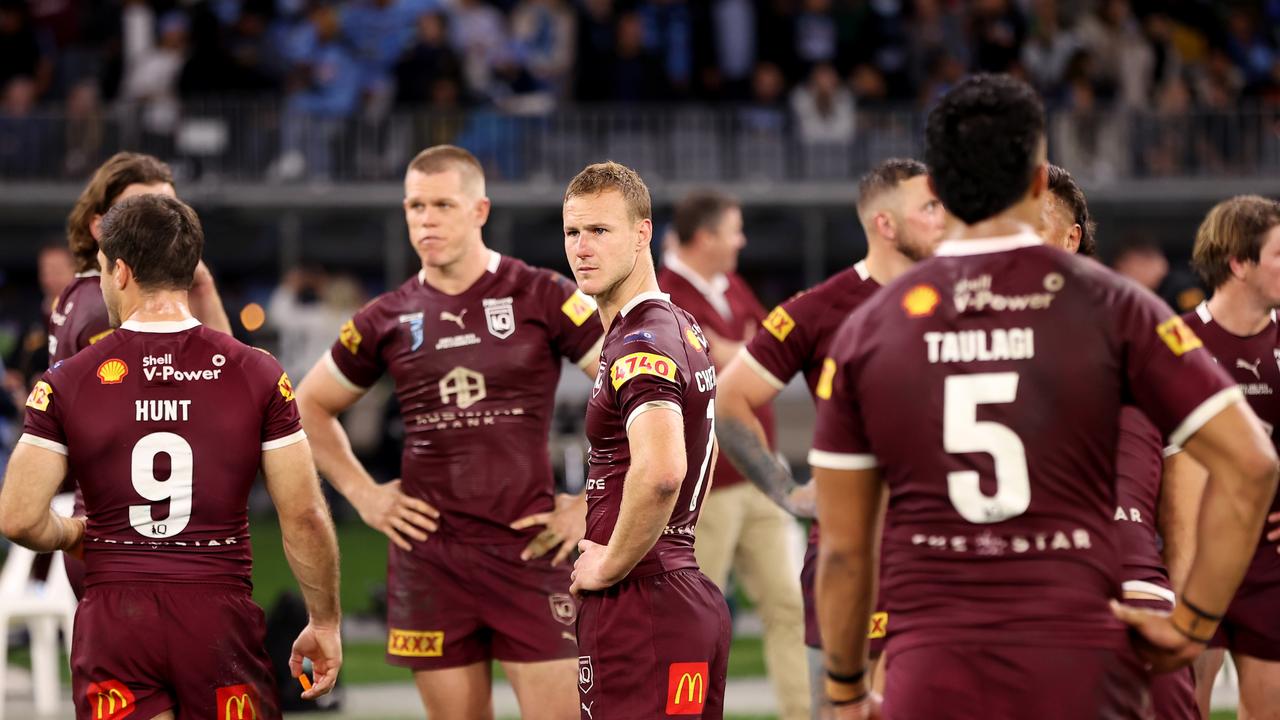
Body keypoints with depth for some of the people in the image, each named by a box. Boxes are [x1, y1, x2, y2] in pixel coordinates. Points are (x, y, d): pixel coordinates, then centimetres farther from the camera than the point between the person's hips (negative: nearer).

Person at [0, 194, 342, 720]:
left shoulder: (69, 382, -1)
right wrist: (325, 623, 10)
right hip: (220, 615, 0)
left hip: (114, 618, 0)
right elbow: (305, 517, -1)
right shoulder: (256, 374, -1)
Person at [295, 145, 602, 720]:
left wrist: (596, 502, -6)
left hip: (528, 546, -3)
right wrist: (362, 493, 9)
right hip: (428, 555, 3)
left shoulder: (542, 298, -3)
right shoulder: (388, 319, 7)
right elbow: (311, 406, 21)